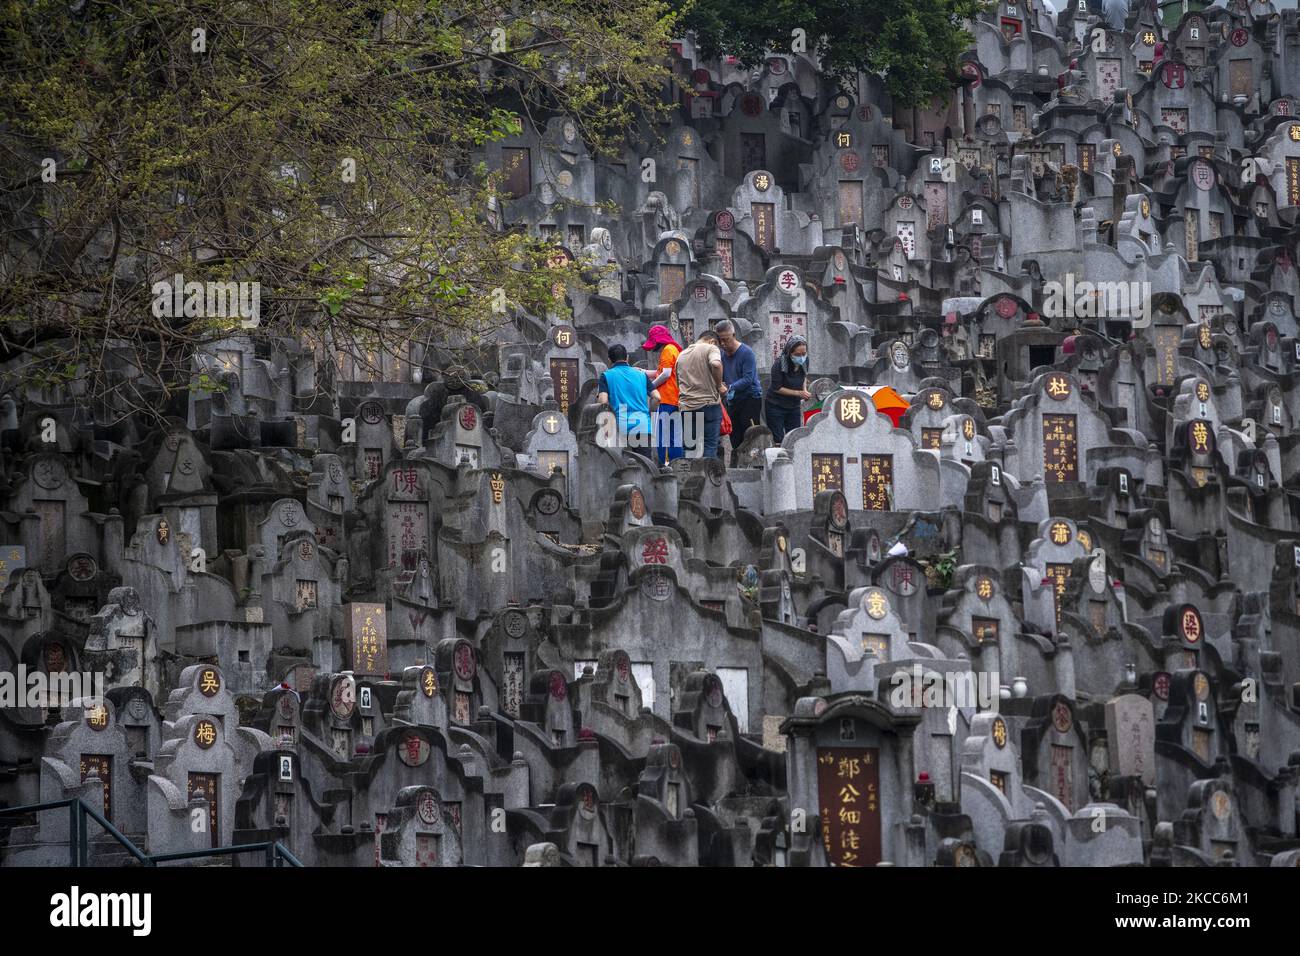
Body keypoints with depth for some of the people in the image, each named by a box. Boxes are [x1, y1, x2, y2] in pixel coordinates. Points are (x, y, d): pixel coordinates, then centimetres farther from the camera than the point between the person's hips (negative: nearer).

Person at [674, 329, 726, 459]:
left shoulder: (682, 355, 19)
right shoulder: (711, 348, -1)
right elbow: (716, 364, -22)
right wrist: (720, 386, -9)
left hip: (685, 406, 5)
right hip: (708, 404, -5)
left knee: (690, 448, 9)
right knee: (710, 446, -5)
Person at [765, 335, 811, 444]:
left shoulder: (804, 361, -7)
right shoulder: (779, 364, -23)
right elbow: (776, 388, -19)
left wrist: (804, 390, -2)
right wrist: (798, 393, -22)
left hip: (794, 407, 5)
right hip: (775, 406, -5)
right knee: (778, 441, -7)